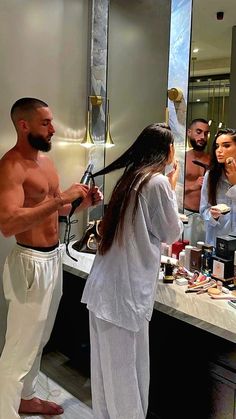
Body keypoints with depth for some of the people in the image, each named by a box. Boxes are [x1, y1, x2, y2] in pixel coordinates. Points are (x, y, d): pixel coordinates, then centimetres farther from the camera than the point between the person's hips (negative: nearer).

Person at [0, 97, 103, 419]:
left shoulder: (45, 159, 10)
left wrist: (83, 203, 2)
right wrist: (61, 198, -29)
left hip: (53, 257, 9)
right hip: (31, 262, -9)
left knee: (39, 338, 22)